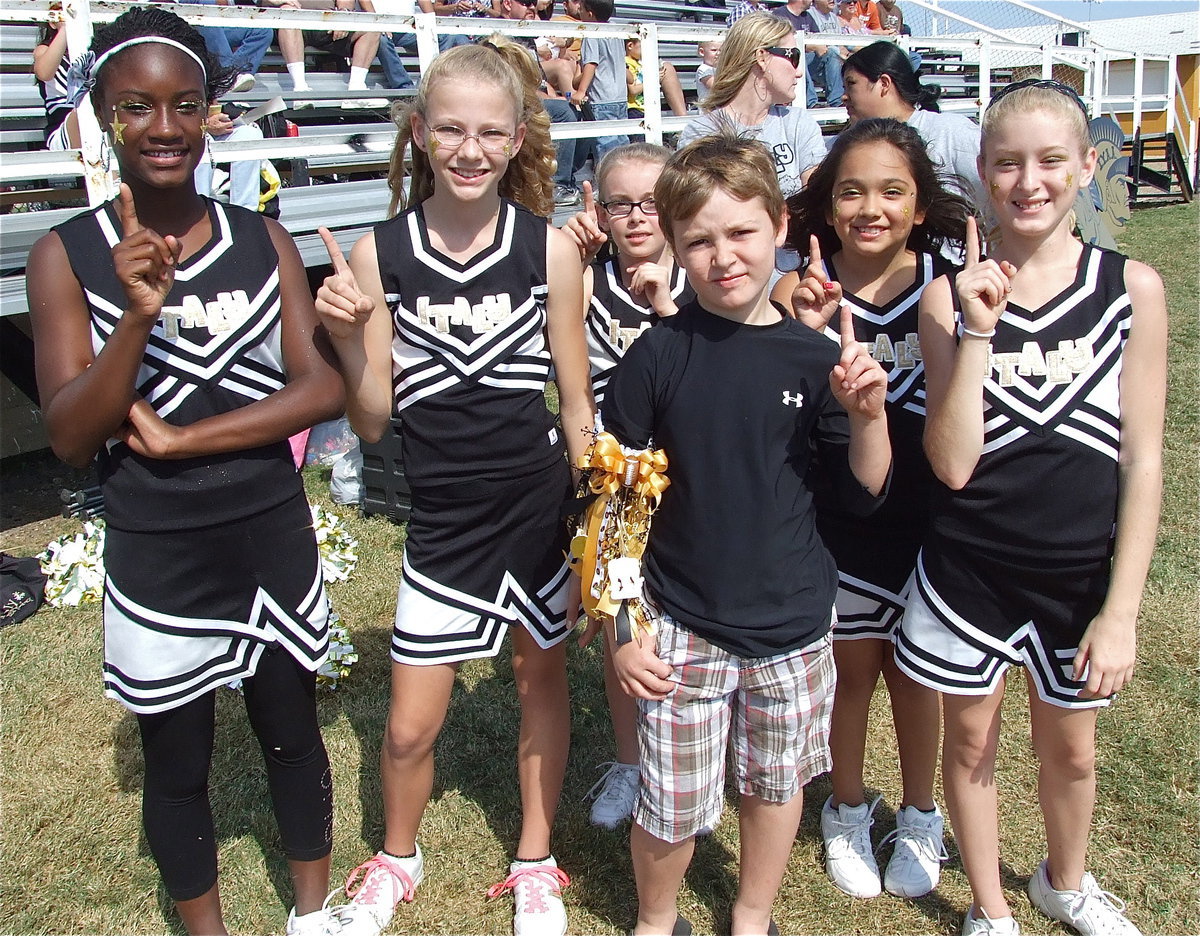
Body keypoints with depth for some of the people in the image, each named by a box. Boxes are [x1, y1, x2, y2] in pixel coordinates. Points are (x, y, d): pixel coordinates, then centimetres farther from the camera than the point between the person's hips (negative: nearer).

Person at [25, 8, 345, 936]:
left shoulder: (263, 241, -2)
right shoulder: (67, 255, -7)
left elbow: (323, 387, -10)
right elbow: (70, 436, -11)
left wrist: (176, 438, -16)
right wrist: (138, 314, -25)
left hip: (274, 538, 2)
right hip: (155, 554, -1)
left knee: (293, 732, 18)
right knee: (176, 761, 15)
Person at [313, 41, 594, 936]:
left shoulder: (551, 249, -6)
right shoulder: (377, 255, -6)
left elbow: (578, 402, 0)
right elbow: (373, 419, -2)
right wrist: (349, 336, -19)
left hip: (542, 504, 0)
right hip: (443, 519, 0)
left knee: (542, 680, 17)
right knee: (410, 727, 8)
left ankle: (535, 863, 41)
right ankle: (397, 857, 41)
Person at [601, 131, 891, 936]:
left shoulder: (815, 357, -5)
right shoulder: (657, 356, -10)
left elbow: (866, 494, 1)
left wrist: (868, 412, -16)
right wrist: (620, 629, -6)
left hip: (794, 623, 2)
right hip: (683, 626, -2)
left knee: (776, 783, 19)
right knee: (672, 808, 8)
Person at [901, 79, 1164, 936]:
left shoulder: (1132, 288, -7)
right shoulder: (952, 295, -9)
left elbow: (1142, 462, -6)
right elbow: (953, 465, -16)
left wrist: (1121, 611, -9)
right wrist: (978, 333, -23)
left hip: (1082, 569, 1)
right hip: (969, 568, 0)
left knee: (1070, 747, 20)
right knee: (971, 740, 16)